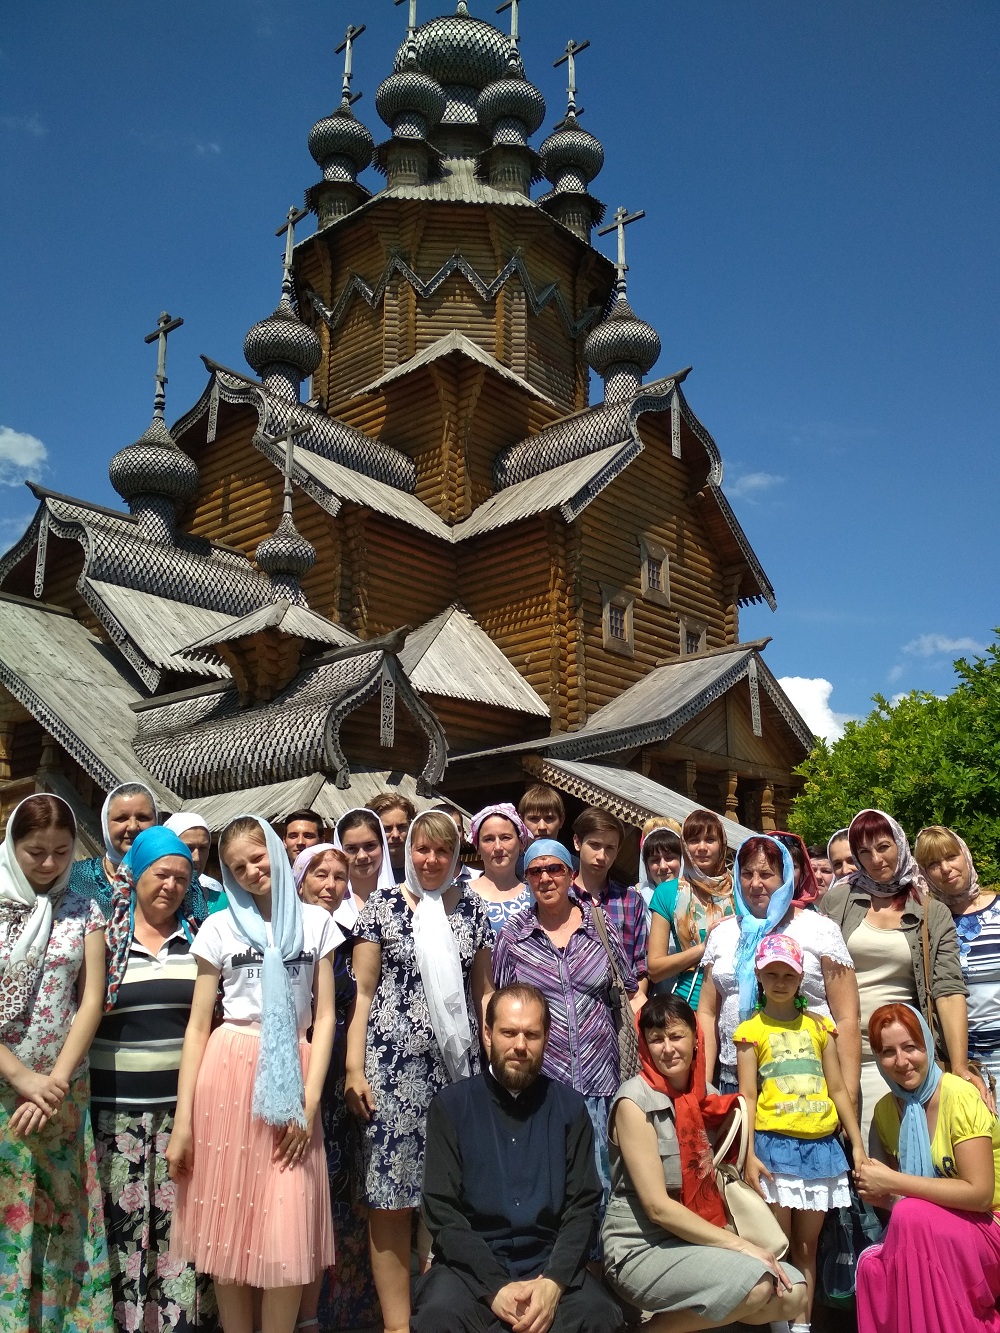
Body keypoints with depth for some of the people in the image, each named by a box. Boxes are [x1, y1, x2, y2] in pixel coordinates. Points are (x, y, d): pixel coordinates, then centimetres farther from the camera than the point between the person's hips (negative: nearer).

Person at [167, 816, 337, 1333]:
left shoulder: (315, 921, 7)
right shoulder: (219, 928, 5)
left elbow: (325, 1014, 6)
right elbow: (198, 1025, 3)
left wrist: (311, 1099, -5)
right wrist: (182, 1121, -3)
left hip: (294, 1076, 0)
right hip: (227, 1073, 0)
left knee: (288, 1233, -3)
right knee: (228, 1226, 5)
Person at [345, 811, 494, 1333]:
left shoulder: (471, 907, 8)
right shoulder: (382, 904, 0)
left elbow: (484, 990, 13)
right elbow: (362, 990, -1)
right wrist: (354, 1068, -7)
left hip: (457, 1063, 3)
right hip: (394, 1062, -2)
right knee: (392, 1197, 1)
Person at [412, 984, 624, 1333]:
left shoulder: (569, 1107, 7)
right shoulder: (450, 1106, 2)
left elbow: (583, 1205, 2)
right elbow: (441, 1211, -5)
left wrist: (554, 1281, -15)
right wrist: (495, 1288, -16)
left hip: (551, 1266, 1)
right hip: (471, 1266, -1)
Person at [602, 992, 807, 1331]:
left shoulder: (702, 1093, 6)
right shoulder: (634, 1101, -15)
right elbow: (657, 1206, -19)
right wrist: (740, 1245, -19)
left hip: (692, 1240, 7)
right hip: (641, 1249, -7)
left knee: (793, 1294, -7)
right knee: (757, 1284, -26)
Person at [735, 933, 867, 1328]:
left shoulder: (819, 1026, 10)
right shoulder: (751, 1031, 1)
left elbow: (838, 1089, 10)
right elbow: (747, 1096, -4)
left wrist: (858, 1145, 6)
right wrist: (749, 1154, -12)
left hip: (820, 1145, 3)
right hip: (775, 1145, -3)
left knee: (807, 1245, 9)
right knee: (777, 1246, 1)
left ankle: (803, 1323, 17)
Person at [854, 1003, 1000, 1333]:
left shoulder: (959, 1097, -18)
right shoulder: (885, 1110, 1)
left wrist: (892, 1182, -23)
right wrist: (881, 1195, -13)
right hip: (939, 1234, 5)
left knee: (912, 1217, -33)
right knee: (872, 1265, -26)